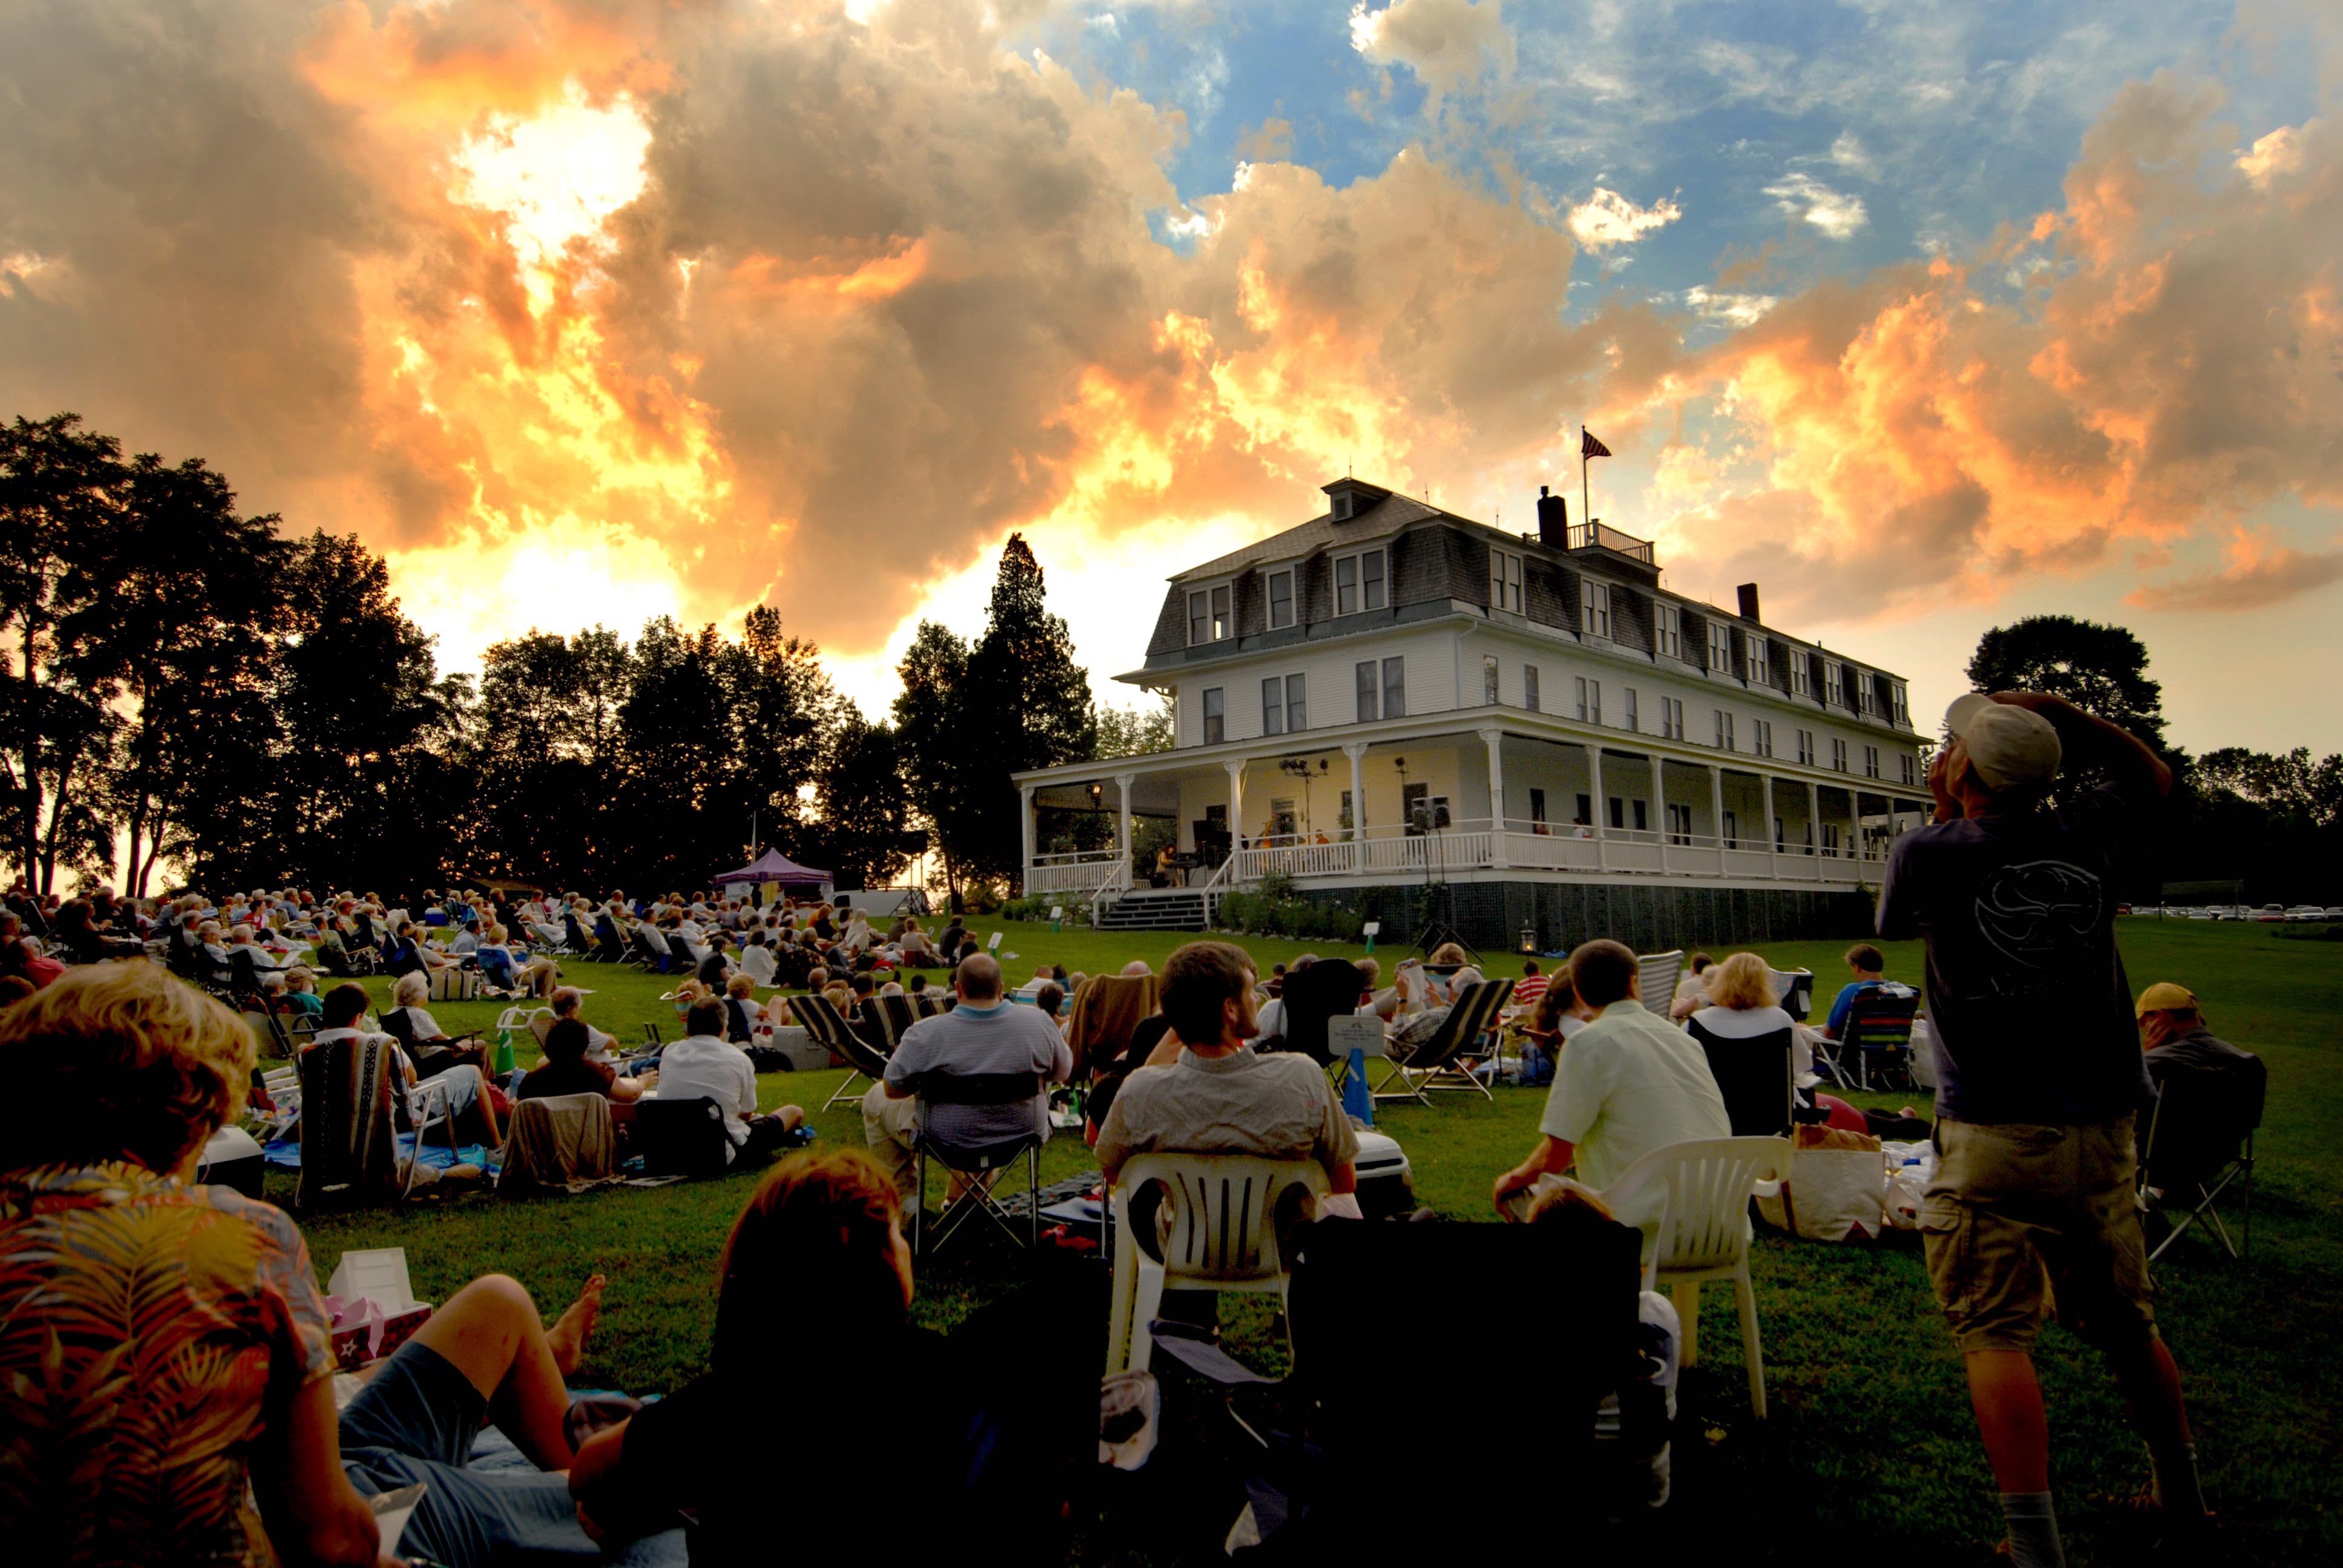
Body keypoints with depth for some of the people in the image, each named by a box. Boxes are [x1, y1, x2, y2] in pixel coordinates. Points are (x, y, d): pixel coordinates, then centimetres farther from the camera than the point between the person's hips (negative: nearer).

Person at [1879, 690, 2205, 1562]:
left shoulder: (1929, 854, -10)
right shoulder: (2083, 838, 0)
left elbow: (1893, 919, 13)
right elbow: (2152, 777, 22)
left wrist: (1943, 816, 15)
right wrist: (2054, 712, 10)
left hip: (1995, 1138, -5)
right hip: (2103, 1130, 5)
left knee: (1995, 1333, -1)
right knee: (2125, 1324, 20)